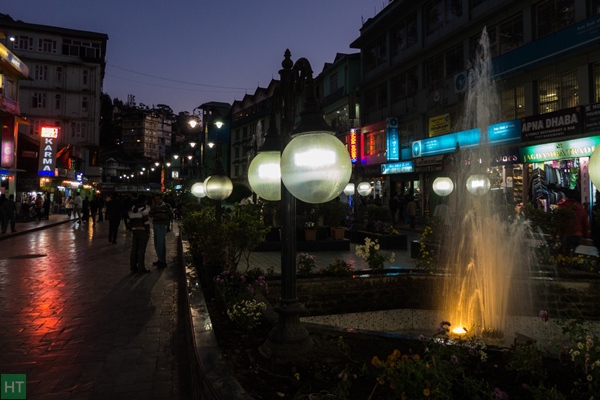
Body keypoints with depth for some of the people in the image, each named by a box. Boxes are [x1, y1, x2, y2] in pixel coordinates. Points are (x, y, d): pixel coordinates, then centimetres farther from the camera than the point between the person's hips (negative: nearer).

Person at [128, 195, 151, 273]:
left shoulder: (133, 208, 10)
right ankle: (141, 268, 0)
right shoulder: (145, 208, -10)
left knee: (134, 249, 11)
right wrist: (148, 231, -12)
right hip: (143, 231, -6)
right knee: (141, 250, -3)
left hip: (135, 231, 6)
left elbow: (130, 218, 10)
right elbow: (145, 220, -16)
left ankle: (133, 267, 18)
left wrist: (132, 229, 15)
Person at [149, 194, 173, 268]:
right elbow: (150, 215, 3)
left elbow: (171, 215, 7)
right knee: (156, 244, 10)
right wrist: (153, 206, -4)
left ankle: (163, 261, -6)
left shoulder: (167, 206, 1)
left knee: (161, 244, -11)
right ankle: (160, 259, 21)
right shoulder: (154, 207, 13)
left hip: (163, 226, -6)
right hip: (155, 226, 6)